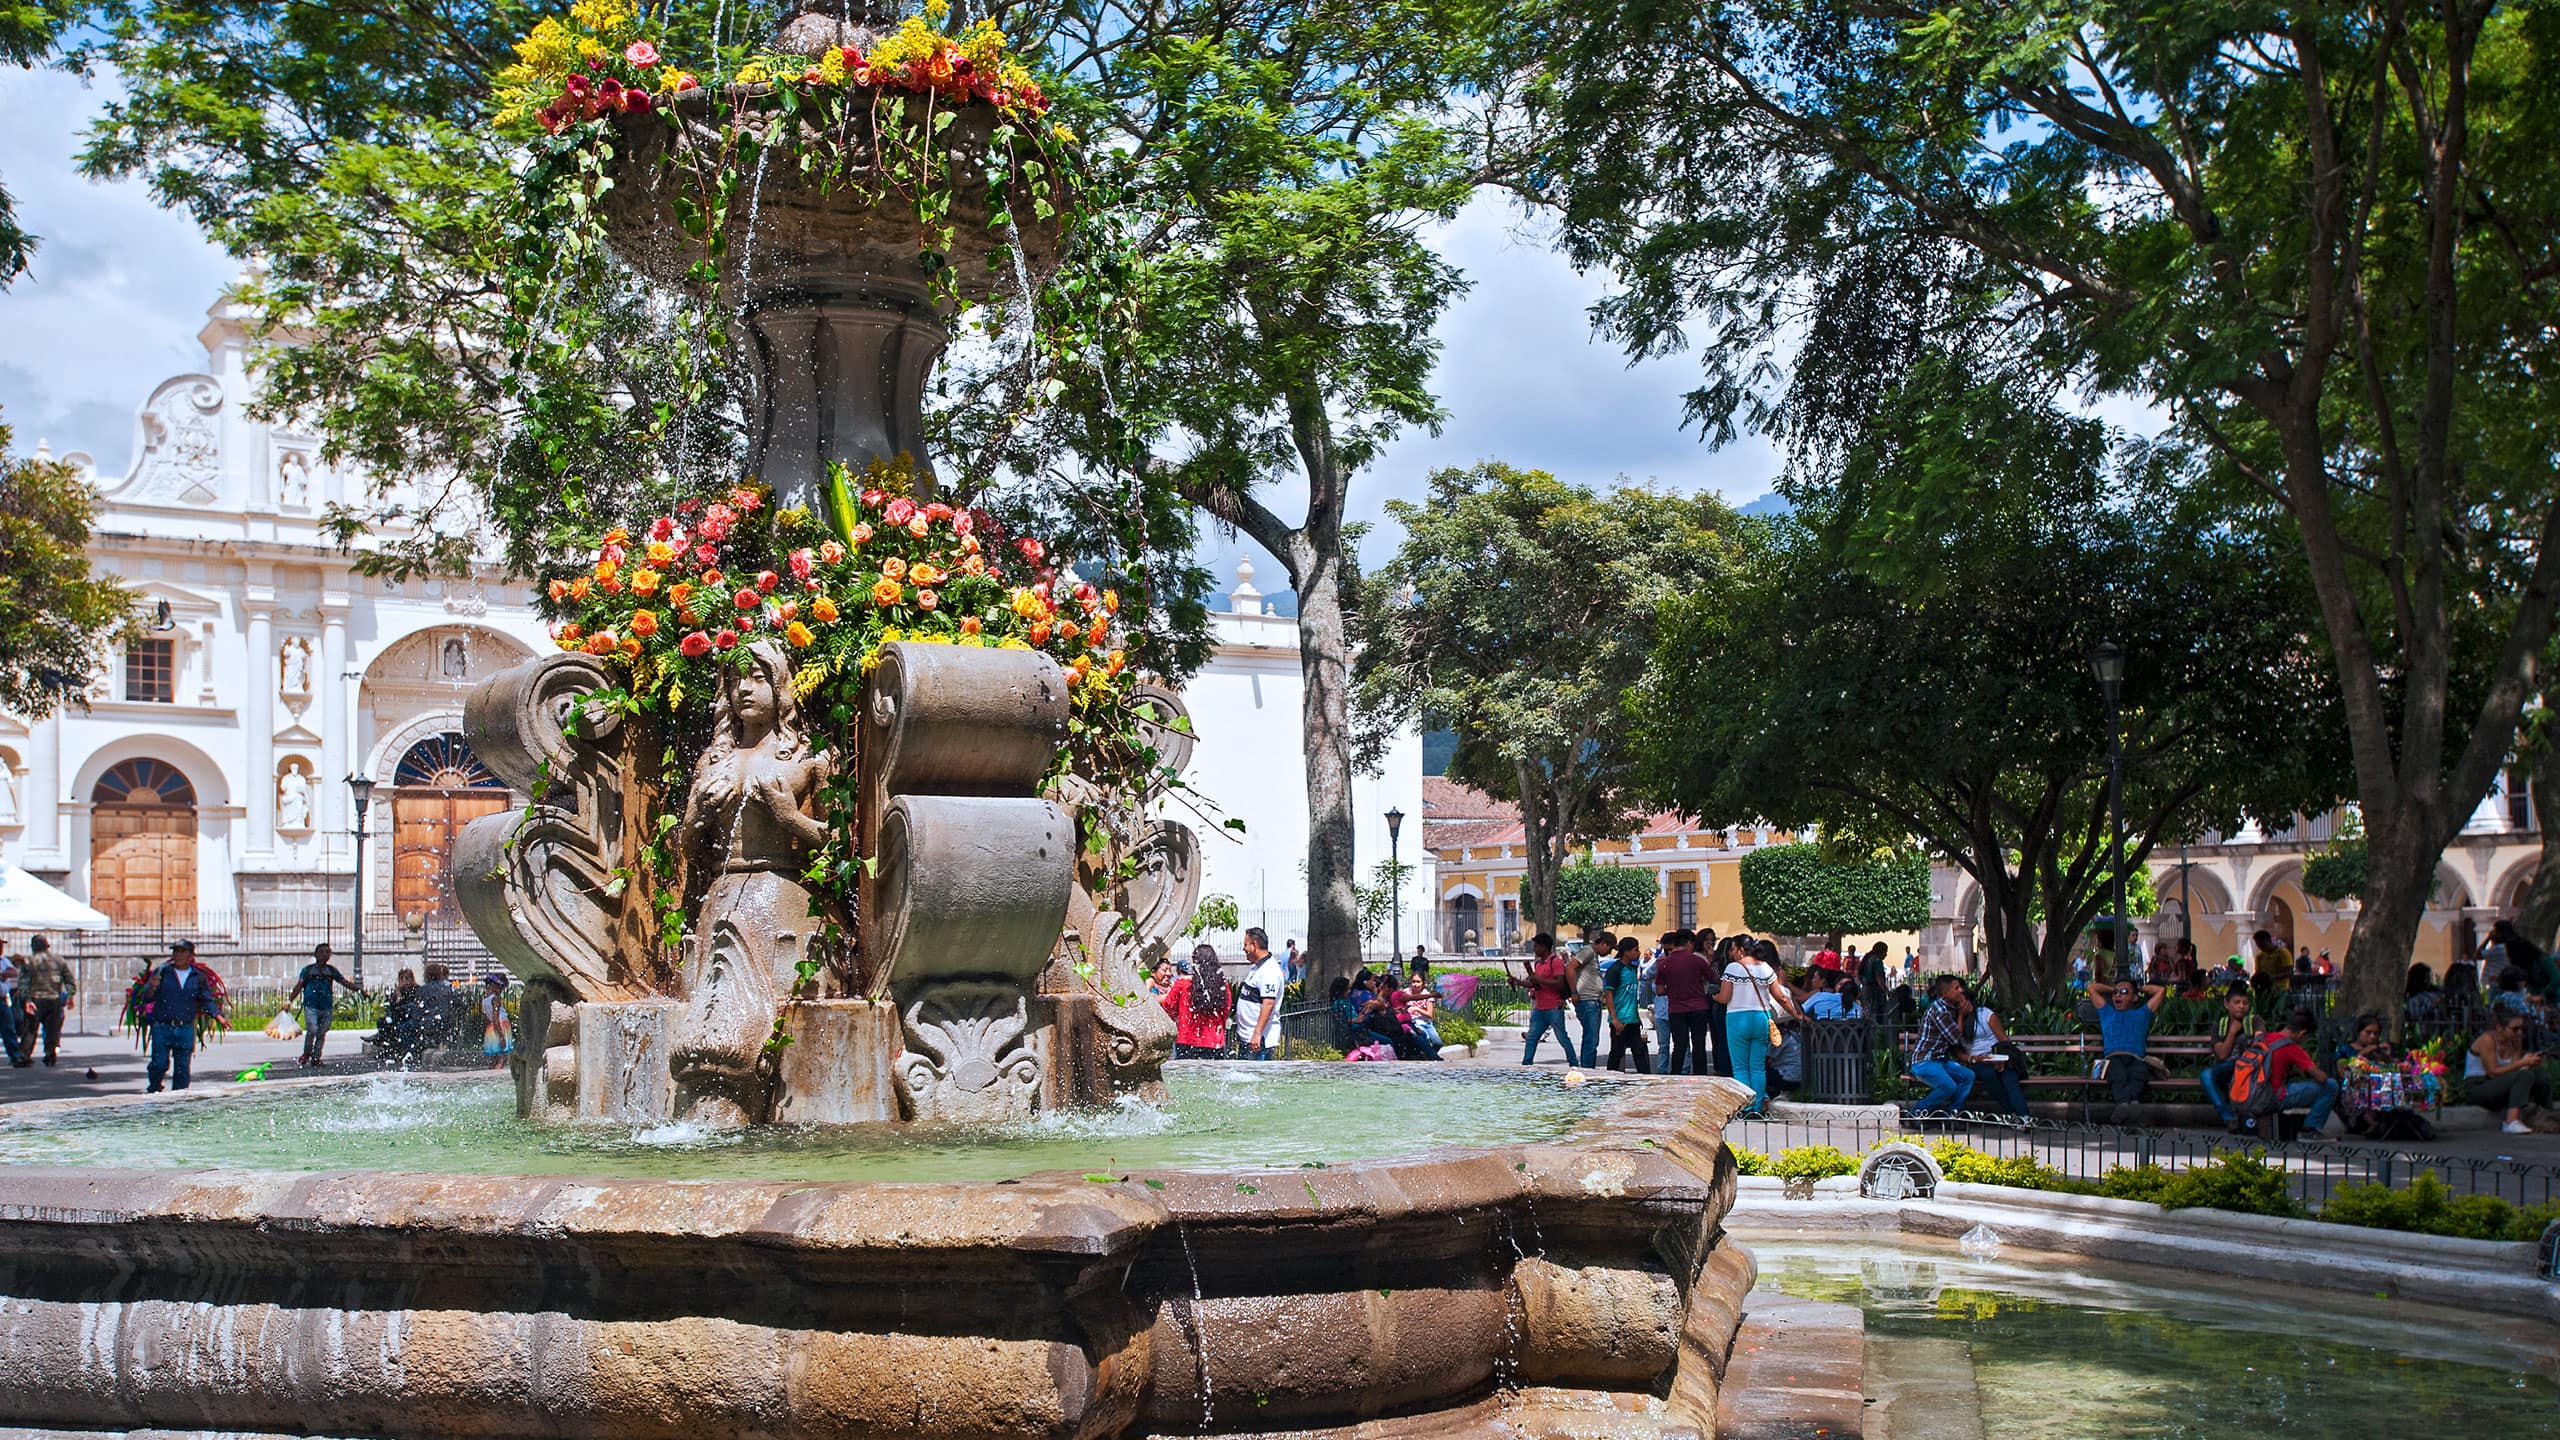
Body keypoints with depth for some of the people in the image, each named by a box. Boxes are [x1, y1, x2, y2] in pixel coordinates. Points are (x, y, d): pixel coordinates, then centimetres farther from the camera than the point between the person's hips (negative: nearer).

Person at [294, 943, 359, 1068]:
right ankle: (306, 1054, 4)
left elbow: (346, 982, 11)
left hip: (327, 1007, 3)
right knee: (312, 1030, -16)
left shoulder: (332, 970, 11)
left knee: (322, 1033, 4)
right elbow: (299, 986, 1)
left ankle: (316, 1058, 13)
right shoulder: (308, 970, 4)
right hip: (311, 1006, -3)